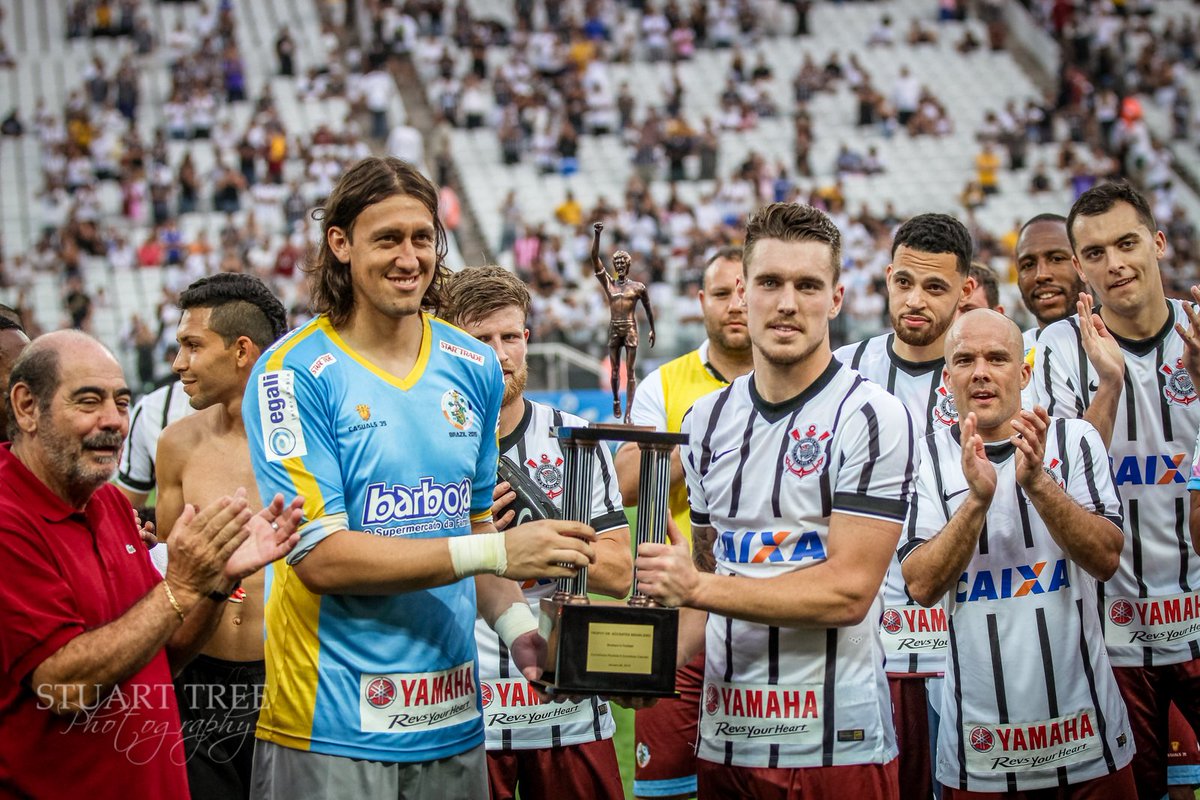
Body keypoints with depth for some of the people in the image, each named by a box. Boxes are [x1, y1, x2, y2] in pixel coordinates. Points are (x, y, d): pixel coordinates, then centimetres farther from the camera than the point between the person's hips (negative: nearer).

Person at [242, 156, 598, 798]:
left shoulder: (473, 368, 8)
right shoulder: (294, 373, -9)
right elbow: (320, 556, -16)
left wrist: (516, 625, -2)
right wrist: (496, 552, -20)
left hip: (452, 721, 5)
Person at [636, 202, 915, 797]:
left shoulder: (872, 418, -9)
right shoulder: (706, 420, 11)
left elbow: (848, 592, -15)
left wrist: (697, 587, -17)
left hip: (836, 745, -5)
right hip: (724, 740, 5)